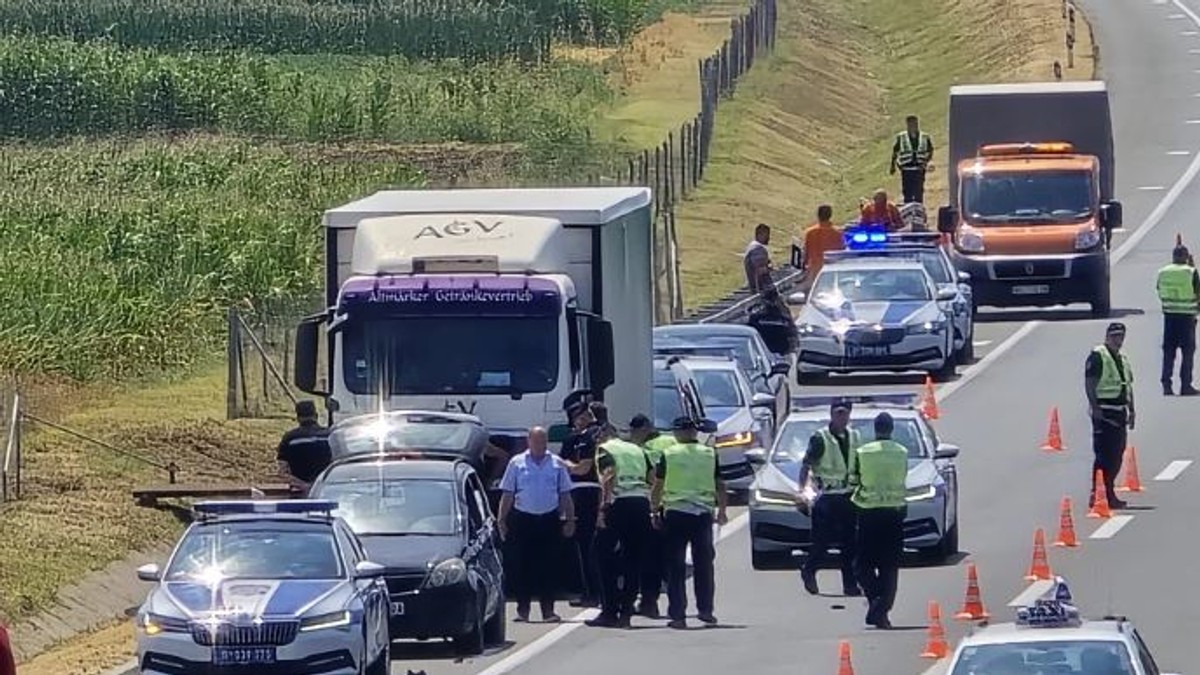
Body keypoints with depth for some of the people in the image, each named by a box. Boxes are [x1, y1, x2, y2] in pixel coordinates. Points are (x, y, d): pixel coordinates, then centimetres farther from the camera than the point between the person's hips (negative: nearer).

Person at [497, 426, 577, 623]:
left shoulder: (557, 464, 8)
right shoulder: (516, 464, 5)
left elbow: (565, 495, 11)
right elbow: (507, 495, 6)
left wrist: (569, 520, 6)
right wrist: (501, 520, 1)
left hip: (549, 519, 1)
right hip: (523, 518, -1)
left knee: (548, 565, 0)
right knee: (523, 565, 1)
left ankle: (548, 608, 3)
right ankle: (522, 608, 7)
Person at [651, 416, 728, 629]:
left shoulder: (668, 455, 0)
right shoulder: (710, 454, 5)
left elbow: (657, 487, 3)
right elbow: (720, 486, 9)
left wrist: (655, 511, 14)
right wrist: (722, 511, 21)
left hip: (675, 513, -1)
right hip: (703, 514, 1)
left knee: (675, 567, 2)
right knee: (703, 564, 13)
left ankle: (677, 615, -1)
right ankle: (705, 610, 15)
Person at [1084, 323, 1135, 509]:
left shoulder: (1123, 359, 19)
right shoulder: (1097, 356, -8)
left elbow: (1128, 386, 24)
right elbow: (1089, 384, -14)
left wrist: (1131, 410, 18)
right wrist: (1095, 408, -20)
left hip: (1119, 413, 9)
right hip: (1104, 412, -9)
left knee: (1117, 455, 10)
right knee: (1104, 454, -11)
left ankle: (1108, 492, 18)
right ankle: (1097, 493, -9)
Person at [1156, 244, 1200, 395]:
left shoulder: (1163, 273, 3)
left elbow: (1160, 295, 11)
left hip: (1169, 315, 3)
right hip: (1187, 315, -3)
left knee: (1168, 350, 8)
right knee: (1187, 350, 3)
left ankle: (1166, 384, 5)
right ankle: (1185, 385, 1)